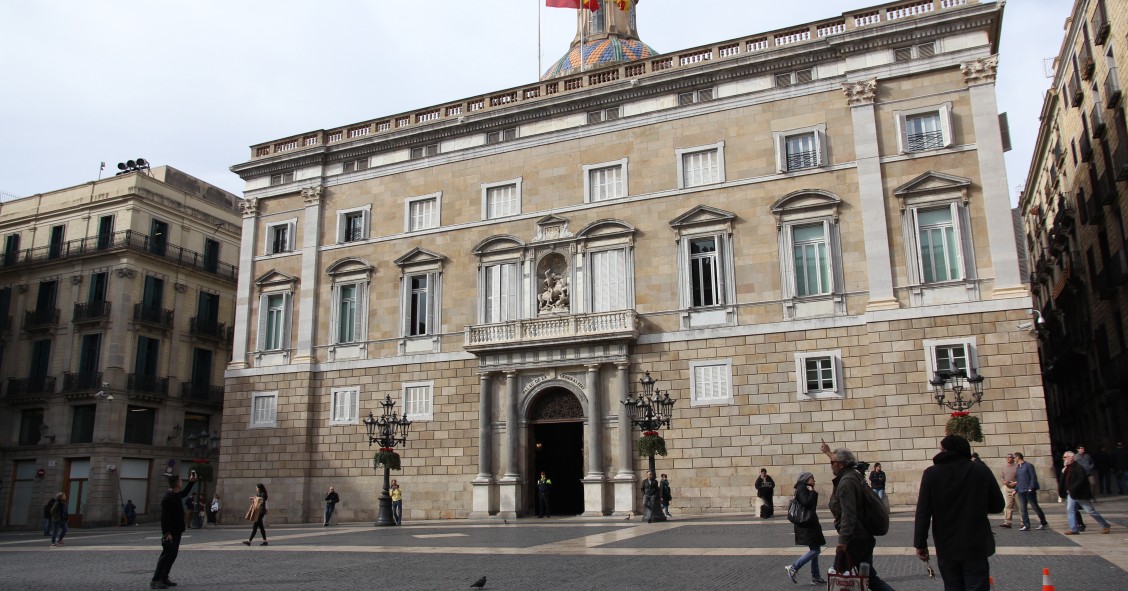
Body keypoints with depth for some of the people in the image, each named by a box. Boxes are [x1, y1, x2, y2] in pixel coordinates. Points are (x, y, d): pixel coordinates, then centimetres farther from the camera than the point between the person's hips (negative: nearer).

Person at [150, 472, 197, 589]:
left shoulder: (176, 495, 10)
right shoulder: (168, 498, -20)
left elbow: (184, 493, 36)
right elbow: (164, 517, -24)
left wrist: (191, 482, 31)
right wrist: (166, 533, -27)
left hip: (176, 532, 10)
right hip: (170, 533, -10)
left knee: (172, 555, 13)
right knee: (166, 555, -8)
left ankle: (164, 578, 20)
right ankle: (155, 580, -5)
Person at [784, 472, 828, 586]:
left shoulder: (805, 489, 16)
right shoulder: (802, 489, -13)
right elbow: (806, 504, -26)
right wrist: (812, 492, -18)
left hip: (809, 523, 10)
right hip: (806, 524, -10)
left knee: (815, 550, 12)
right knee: (815, 550, -10)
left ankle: (816, 577, 16)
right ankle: (793, 567, -6)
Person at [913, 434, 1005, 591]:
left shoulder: (931, 473, -5)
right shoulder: (981, 470, -3)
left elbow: (923, 512, -9)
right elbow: (998, 505, 4)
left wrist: (920, 544, -3)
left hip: (946, 548, 0)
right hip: (976, 546, 0)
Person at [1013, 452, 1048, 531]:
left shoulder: (1028, 465, -6)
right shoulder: (1017, 468, 15)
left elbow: (1033, 477, -11)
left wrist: (1031, 488, -17)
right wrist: (1016, 489, 11)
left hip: (1029, 491, -7)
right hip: (1021, 491, 7)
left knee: (1035, 507, 3)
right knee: (1023, 509, 2)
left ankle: (1043, 522, 20)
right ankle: (1026, 525, 3)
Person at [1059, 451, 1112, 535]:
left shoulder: (1078, 467, -17)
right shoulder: (1067, 468, 11)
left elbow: (1081, 480, -26)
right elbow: (1064, 481, 18)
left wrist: (1072, 489, -25)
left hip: (1081, 495, -8)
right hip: (1071, 495, 9)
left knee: (1091, 511, 1)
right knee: (1070, 510, 0)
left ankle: (1106, 526, 16)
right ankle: (1074, 529, 3)